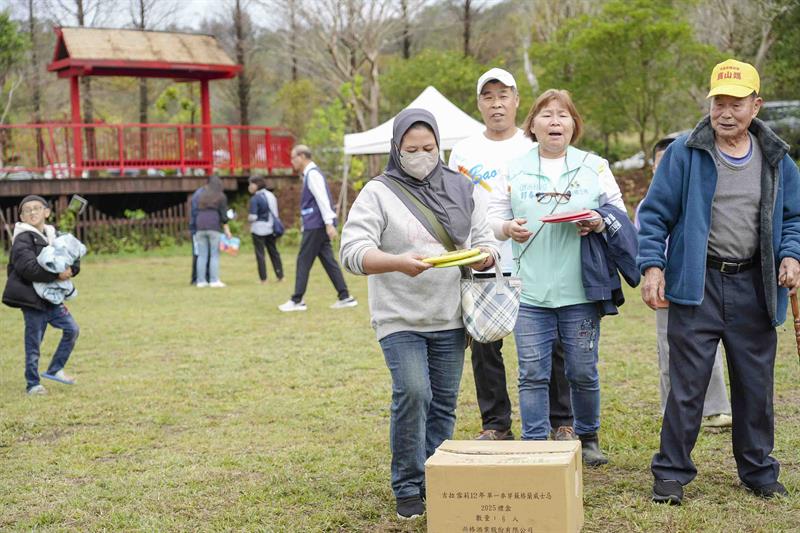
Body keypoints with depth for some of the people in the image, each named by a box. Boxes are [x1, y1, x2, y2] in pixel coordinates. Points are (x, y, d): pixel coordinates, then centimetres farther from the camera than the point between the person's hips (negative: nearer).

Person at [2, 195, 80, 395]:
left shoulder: (53, 236, 10)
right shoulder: (22, 239, -11)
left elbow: (73, 258, 12)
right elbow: (29, 268, -25)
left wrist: (70, 270, -11)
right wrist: (57, 275, -23)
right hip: (31, 297, -7)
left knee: (72, 329, 5)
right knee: (33, 342, 0)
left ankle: (55, 370, 19)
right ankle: (33, 384, 13)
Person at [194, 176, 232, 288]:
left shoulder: (201, 196, 16)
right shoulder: (221, 196, 4)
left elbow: (196, 212, 14)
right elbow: (223, 215, -2)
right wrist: (226, 229, 2)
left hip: (200, 227, 4)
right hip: (214, 227, -4)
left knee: (202, 255, 4)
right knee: (215, 254, -2)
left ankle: (201, 281, 2)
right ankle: (214, 281, -7)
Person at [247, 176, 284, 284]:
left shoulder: (255, 198, -14)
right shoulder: (271, 195, 9)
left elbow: (253, 217, -17)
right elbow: (275, 212, 13)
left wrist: (249, 218, 3)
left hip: (259, 229, -7)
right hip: (271, 227, 7)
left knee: (260, 254, 1)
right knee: (273, 252, 14)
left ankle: (263, 279, 1)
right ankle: (280, 276, 14)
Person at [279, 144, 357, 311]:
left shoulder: (312, 174, -12)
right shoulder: (310, 174, 18)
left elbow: (323, 199, -20)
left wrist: (329, 224, -24)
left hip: (316, 226, -10)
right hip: (316, 225, 10)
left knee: (303, 261, -3)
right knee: (328, 260, 8)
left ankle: (297, 301, 3)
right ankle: (345, 297, 7)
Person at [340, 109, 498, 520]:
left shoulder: (459, 189, 11)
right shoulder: (378, 193, -3)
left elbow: (485, 241, 14)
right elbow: (352, 252, -13)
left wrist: (483, 255, -11)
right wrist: (398, 262, -31)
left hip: (450, 320, 4)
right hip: (400, 320, -4)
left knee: (443, 404, 8)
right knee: (413, 393, -17)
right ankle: (407, 489, -2)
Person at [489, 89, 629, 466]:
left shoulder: (595, 166, 8)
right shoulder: (514, 169, 9)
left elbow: (619, 213, 10)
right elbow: (494, 215, 9)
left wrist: (600, 223, -12)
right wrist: (508, 227, -13)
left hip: (579, 291, 0)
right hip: (529, 292, 0)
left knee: (583, 373, 7)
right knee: (533, 374, 1)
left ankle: (588, 438, 27)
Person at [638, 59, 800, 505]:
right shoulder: (685, 153, -1)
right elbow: (655, 214, 0)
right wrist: (653, 266, -10)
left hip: (754, 288, 3)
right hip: (697, 284, -3)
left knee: (756, 385, 11)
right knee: (687, 384, -1)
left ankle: (759, 471, 27)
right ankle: (672, 473, 10)